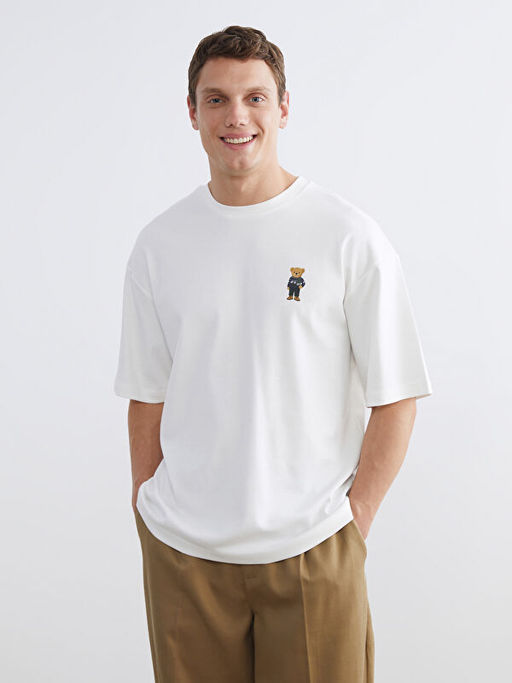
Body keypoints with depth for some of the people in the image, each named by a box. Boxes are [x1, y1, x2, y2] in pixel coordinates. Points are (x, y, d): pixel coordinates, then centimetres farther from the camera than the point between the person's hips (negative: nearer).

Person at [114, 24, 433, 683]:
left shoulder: (350, 238, -6)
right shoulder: (158, 245, 3)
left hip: (312, 552, -2)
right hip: (182, 553, 2)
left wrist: (351, 522, -7)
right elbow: (147, 399, 8)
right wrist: (148, 518, 4)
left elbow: (395, 399, -4)